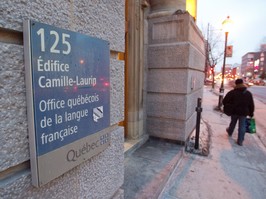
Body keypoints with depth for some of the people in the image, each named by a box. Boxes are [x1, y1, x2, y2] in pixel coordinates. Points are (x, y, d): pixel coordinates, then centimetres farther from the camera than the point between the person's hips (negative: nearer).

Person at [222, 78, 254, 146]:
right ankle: (240, 141, 8)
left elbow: (225, 101, -12)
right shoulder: (249, 93, 2)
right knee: (242, 126, 5)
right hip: (244, 112, 1)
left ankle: (230, 132, 46)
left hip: (234, 111, -1)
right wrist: (251, 113, 13)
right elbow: (251, 105, 5)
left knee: (233, 122, 21)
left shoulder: (232, 92, -10)